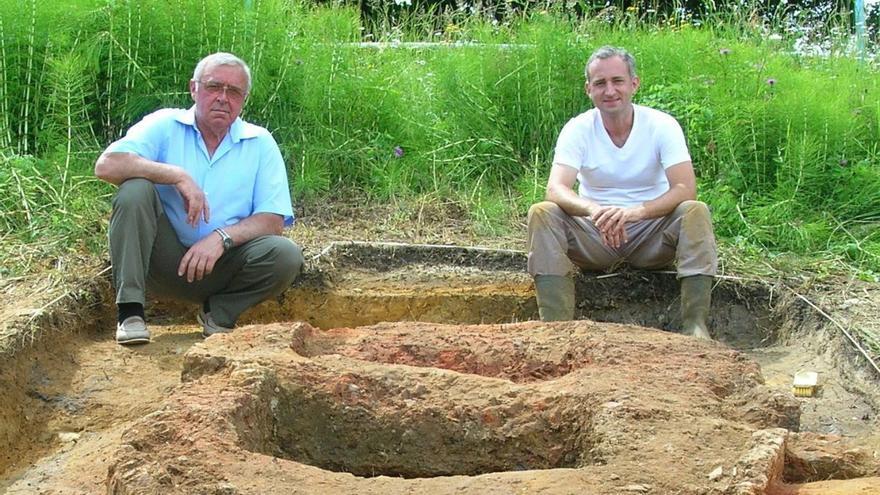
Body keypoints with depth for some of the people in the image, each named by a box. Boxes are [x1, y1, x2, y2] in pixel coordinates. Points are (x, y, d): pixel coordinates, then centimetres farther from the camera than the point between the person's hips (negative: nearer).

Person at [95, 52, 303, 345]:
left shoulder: (260, 143, 2)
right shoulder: (165, 126, -1)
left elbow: (273, 221, -6)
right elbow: (107, 165, -18)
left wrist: (222, 237, -23)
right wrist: (179, 176, -26)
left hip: (222, 263, 1)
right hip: (165, 259, -1)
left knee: (286, 255, -25)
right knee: (135, 189, -26)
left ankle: (219, 313, 0)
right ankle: (130, 312, -21)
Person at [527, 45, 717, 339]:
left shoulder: (662, 125, -9)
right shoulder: (577, 130, -7)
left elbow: (685, 189, -21)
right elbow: (556, 189, -21)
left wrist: (637, 211, -40)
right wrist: (594, 210, -44)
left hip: (652, 234, -1)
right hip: (596, 234, 1)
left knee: (695, 212, -29)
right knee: (542, 213, -24)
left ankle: (695, 326, -28)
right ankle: (556, 326, -29)